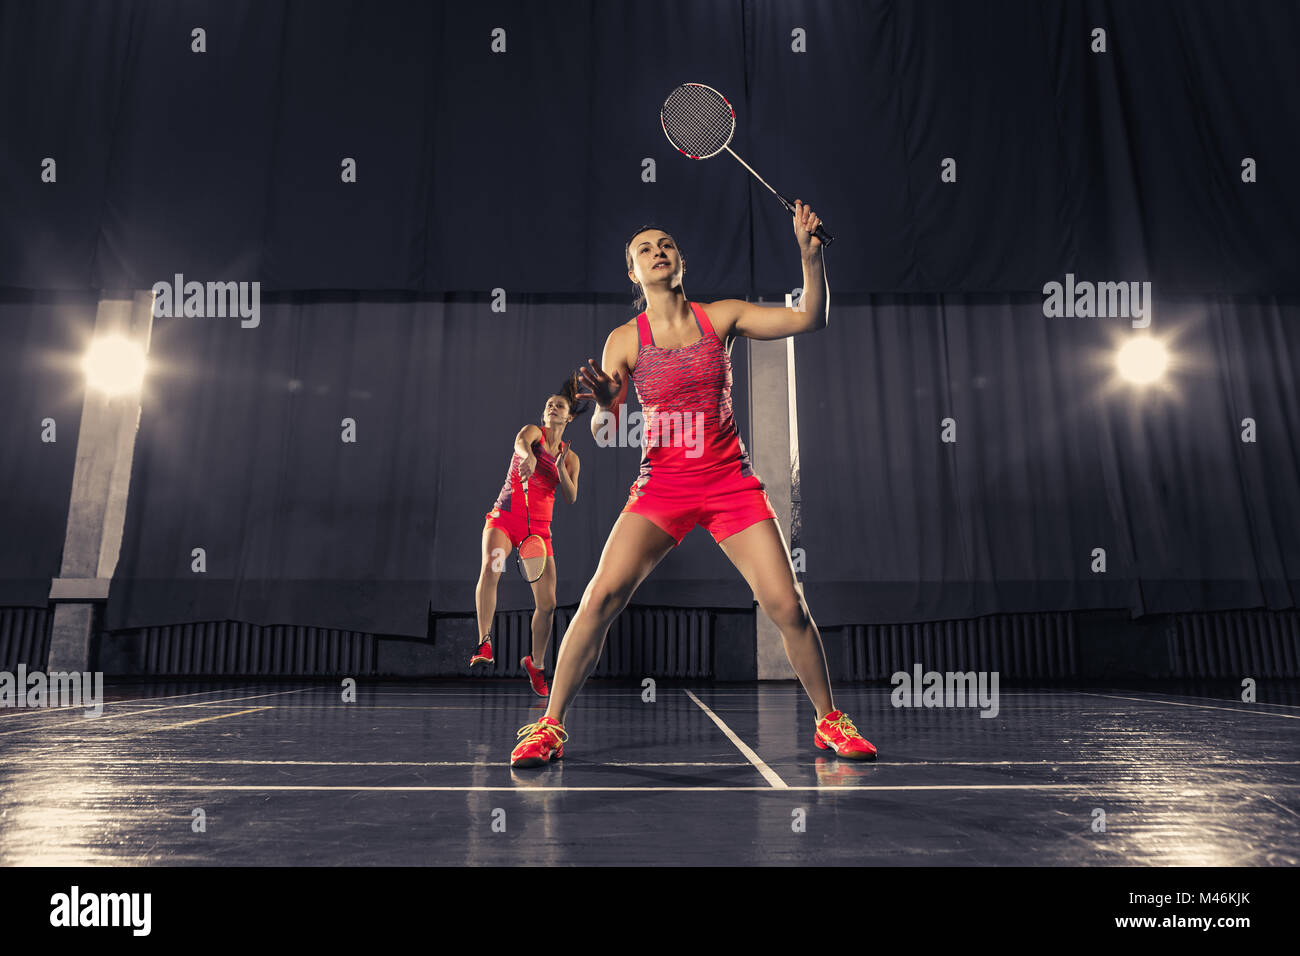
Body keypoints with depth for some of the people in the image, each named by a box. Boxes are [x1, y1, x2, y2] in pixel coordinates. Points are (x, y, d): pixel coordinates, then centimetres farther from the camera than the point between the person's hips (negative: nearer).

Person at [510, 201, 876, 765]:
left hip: (730, 483, 1)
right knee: (601, 596, -15)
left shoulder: (721, 317, 3)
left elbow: (810, 319, -1)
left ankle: (829, 721, 16)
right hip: (661, 486, 0)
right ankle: (549, 726, 1)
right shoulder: (625, 341, 0)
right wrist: (605, 407, -26)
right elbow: (604, 435, -3)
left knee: (786, 604, -7)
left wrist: (811, 254, -16)